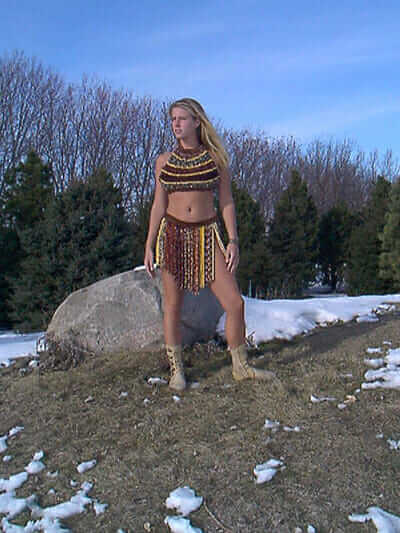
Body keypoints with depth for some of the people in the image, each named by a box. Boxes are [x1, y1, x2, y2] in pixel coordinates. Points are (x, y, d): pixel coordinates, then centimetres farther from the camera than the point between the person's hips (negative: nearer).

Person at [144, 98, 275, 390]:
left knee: (235, 302, -5)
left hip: (207, 234, 0)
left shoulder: (215, 157, 4)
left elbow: (227, 201, 4)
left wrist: (234, 240, -4)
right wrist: (149, 246, 1)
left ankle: (241, 366, 14)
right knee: (173, 304, 4)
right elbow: (159, 205, 6)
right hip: (172, 234, 1)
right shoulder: (164, 161, 6)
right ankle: (176, 370, 19)